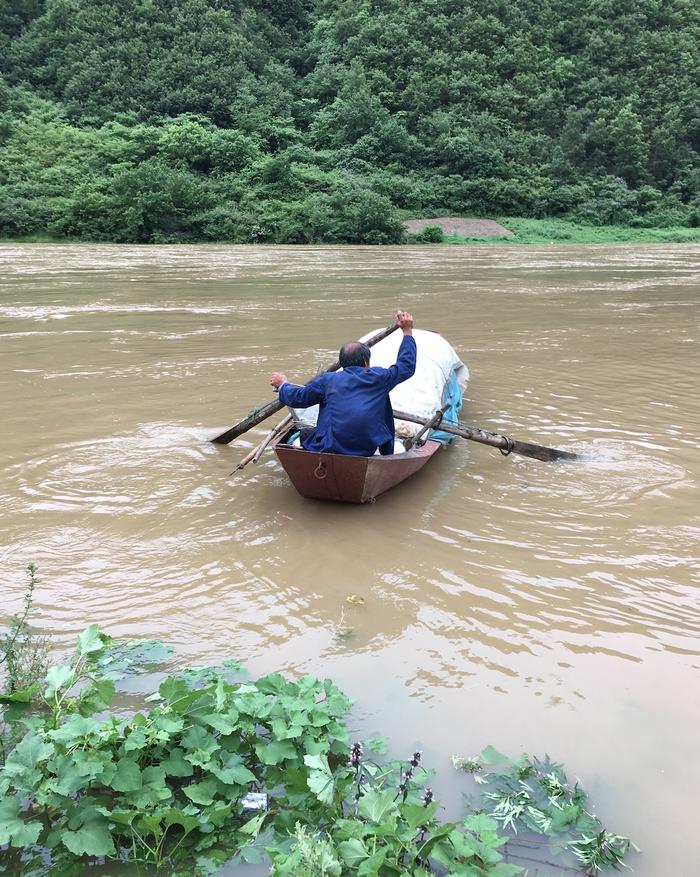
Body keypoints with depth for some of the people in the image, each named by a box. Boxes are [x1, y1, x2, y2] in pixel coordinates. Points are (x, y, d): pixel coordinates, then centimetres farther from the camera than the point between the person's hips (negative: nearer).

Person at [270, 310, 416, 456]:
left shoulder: (328, 380, 2)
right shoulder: (378, 377, 2)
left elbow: (297, 398, 11)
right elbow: (407, 366, 16)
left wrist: (283, 384, 32)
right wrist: (407, 332, 27)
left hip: (327, 449, 0)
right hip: (366, 451, 0)